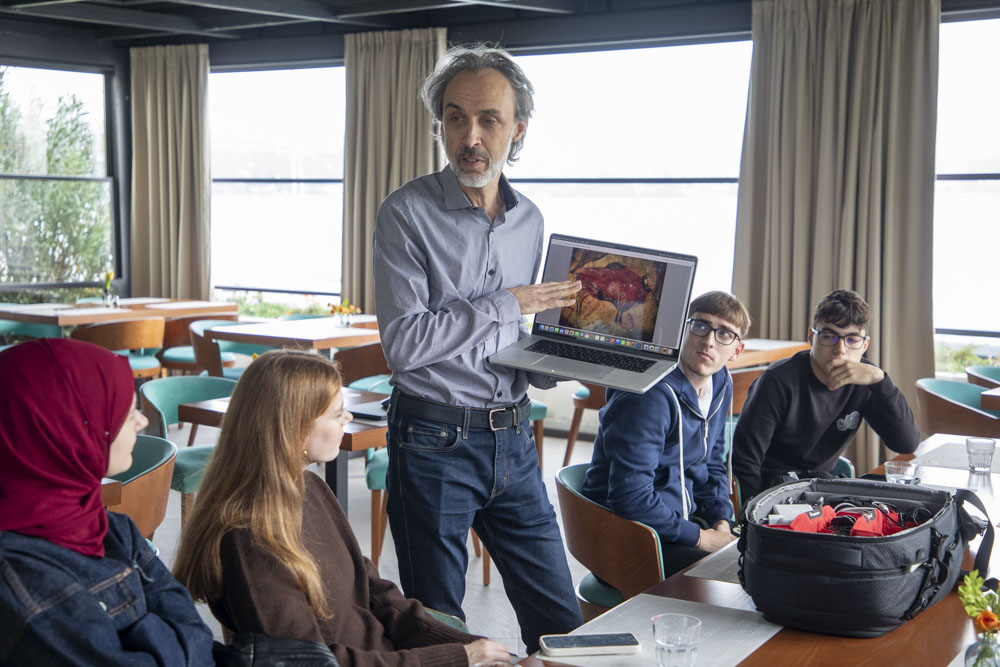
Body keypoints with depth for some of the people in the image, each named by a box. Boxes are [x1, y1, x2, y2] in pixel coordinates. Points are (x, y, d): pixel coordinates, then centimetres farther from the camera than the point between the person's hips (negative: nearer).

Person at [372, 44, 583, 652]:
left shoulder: (530, 220, 9)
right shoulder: (408, 214, -10)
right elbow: (403, 342, -19)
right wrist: (507, 305, -13)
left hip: (513, 440, 5)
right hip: (434, 442, -5)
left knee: (561, 618, 11)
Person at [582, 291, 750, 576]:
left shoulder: (721, 384, 7)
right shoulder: (649, 397, -23)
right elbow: (630, 499, -26)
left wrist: (721, 521, 3)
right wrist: (700, 538, -18)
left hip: (684, 520, 9)